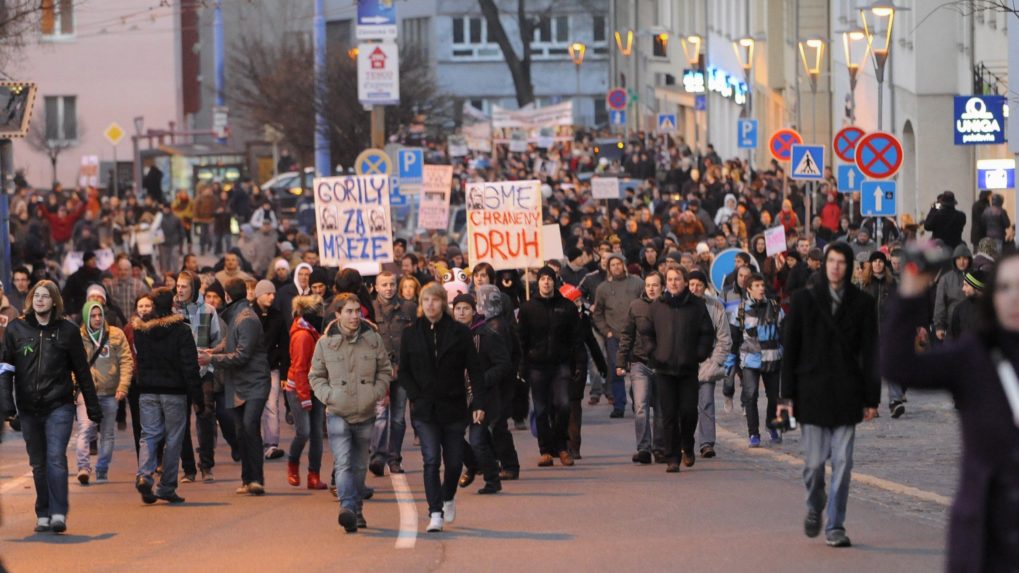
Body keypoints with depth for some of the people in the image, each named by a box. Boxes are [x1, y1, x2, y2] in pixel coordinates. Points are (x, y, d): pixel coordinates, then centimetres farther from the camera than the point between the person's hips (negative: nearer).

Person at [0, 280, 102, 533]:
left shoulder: (67, 330, 2)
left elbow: (82, 371, 7)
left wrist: (93, 407, 7)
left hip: (59, 407, -2)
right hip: (28, 408, 2)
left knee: (56, 459, -14)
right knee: (38, 464, 9)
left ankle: (58, 514, -17)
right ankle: (43, 515, 16)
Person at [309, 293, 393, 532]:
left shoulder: (373, 339, 2)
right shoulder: (325, 343, -1)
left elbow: (385, 370, 12)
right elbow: (316, 376, 8)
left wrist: (376, 392, -3)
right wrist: (328, 395, -8)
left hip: (365, 414, 2)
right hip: (337, 414, -2)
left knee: (359, 465, 13)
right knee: (343, 462, -18)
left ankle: (357, 510, 26)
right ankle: (347, 507, -29)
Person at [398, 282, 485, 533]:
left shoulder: (459, 333, -1)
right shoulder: (411, 334, 3)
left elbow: (475, 371, -1)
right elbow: (403, 372, 7)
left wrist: (478, 403, -9)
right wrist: (416, 396, -8)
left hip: (453, 406, 0)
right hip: (424, 409, 0)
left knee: (454, 461, 7)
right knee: (431, 459, -11)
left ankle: (448, 497, 37)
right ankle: (435, 513, -10)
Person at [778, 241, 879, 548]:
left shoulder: (862, 303, 4)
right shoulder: (805, 300, 3)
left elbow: (870, 353, 5)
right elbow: (790, 350, 3)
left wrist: (871, 398, 1)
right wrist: (786, 395, -2)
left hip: (847, 394, 1)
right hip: (812, 392, -1)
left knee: (842, 462, -2)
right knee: (814, 461, -1)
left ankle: (835, 526, 5)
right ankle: (814, 508, 27)